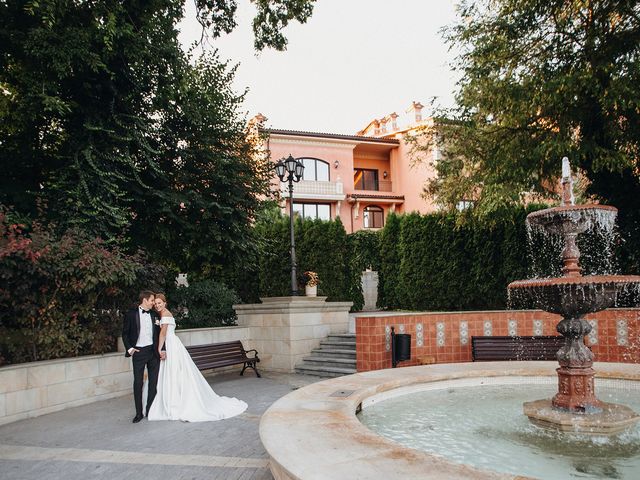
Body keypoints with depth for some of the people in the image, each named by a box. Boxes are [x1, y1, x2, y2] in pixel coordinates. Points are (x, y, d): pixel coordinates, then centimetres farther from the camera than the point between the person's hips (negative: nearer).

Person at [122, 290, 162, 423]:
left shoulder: (155, 314, 8)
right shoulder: (131, 314, -1)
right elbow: (125, 333, 2)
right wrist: (129, 348, -8)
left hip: (153, 351, 3)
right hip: (138, 352, -3)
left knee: (153, 382, 6)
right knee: (138, 383, 1)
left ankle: (151, 410, 18)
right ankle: (139, 413, 12)